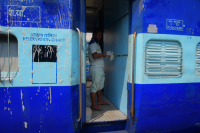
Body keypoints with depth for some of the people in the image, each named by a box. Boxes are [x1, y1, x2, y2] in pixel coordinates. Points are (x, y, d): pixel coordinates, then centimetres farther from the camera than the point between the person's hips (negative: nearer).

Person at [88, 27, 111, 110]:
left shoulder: (96, 43, 21)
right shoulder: (92, 43, -11)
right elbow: (95, 55, -25)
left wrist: (106, 55, 8)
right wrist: (105, 54, -17)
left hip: (100, 69, 10)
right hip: (95, 69, -10)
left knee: (100, 86, 17)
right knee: (95, 86, -4)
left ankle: (99, 101, 30)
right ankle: (93, 104, 6)